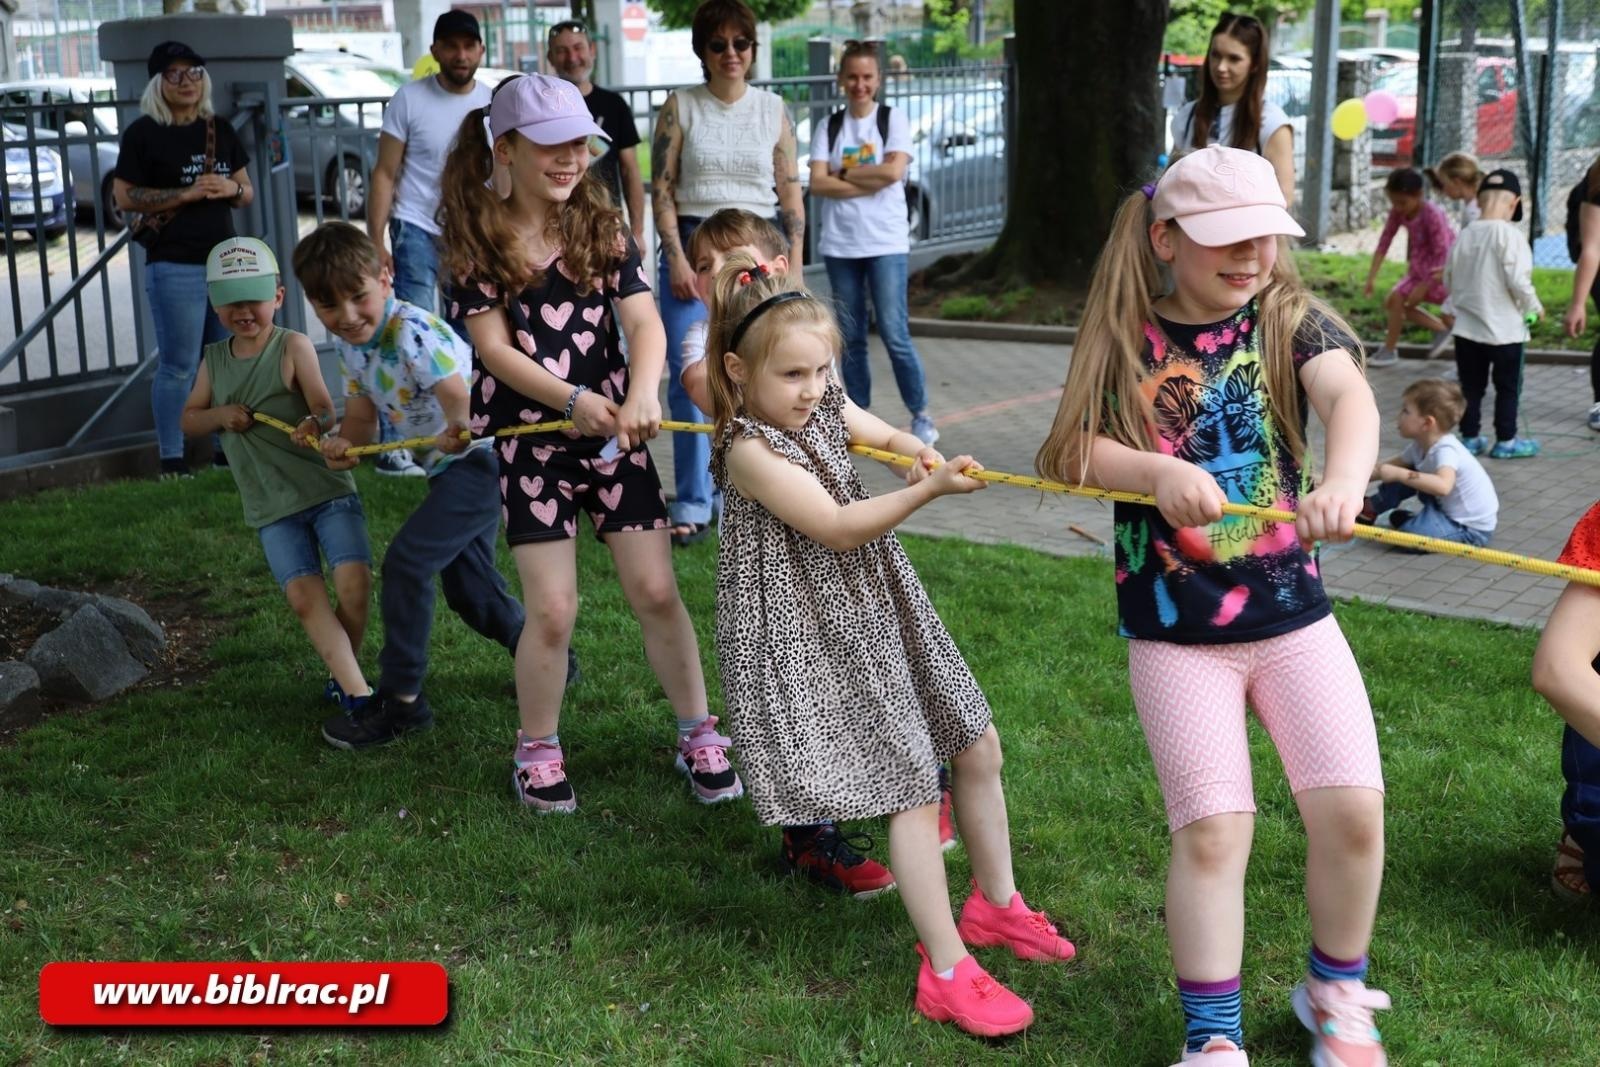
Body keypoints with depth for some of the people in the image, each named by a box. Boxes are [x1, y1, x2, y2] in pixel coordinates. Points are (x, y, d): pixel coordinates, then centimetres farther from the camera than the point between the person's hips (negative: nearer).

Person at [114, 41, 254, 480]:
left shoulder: (220, 130, 13)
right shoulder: (143, 133, -3)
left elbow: (248, 192, 18)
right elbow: (124, 197, -8)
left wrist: (232, 189, -6)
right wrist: (188, 193, -17)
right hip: (174, 265, -5)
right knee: (179, 366, -4)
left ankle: (228, 448, 19)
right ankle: (172, 460, 2)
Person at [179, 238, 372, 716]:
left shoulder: (293, 346, -5)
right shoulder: (214, 360, 9)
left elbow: (323, 407, -17)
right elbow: (188, 420, 17)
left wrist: (314, 424, -41)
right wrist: (220, 415, -5)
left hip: (327, 490, -3)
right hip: (271, 509, 3)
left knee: (354, 583, -15)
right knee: (304, 596, -11)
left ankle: (344, 678, 9)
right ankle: (358, 695, -12)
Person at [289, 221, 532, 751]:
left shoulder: (413, 334, -27)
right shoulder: (349, 345, -1)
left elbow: (462, 404, -31)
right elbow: (363, 416, 3)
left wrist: (459, 429, -48)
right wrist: (343, 442, -16)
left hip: (484, 456, -10)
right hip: (449, 467, 10)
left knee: (407, 561, -15)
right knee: (466, 585, 17)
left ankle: (401, 701, -4)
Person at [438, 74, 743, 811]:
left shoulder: (602, 228, 4)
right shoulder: (478, 239, -3)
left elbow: (643, 320, -7)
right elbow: (492, 346, -9)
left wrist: (641, 395, -26)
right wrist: (572, 400, -22)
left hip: (612, 433, 2)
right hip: (528, 438, -2)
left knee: (656, 591, 1)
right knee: (553, 609, -5)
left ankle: (699, 736, 19)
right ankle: (537, 750, 18)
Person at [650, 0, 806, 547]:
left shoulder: (773, 109, 8)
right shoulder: (680, 106, 4)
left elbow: (792, 193, 7)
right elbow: (662, 188, 0)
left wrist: (794, 264, 1)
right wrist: (676, 258, -10)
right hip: (693, 244, -1)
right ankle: (693, 506, -1)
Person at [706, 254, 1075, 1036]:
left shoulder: (825, 407, 2)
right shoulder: (749, 450, -21)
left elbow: (888, 436, 19)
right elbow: (837, 528, -27)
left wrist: (921, 452, -4)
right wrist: (929, 490, -37)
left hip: (879, 608, 9)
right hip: (815, 635, -9)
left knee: (978, 747, 15)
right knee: (913, 785, -9)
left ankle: (996, 904, 35)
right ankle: (948, 974, 1)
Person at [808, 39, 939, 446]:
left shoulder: (893, 119, 3)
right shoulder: (829, 127, 8)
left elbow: (893, 171, -12)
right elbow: (817, 183, -4)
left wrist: (842, 173, -5)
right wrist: (870, 182, -10)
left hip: (886, 243, -3)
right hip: (840, 244, 3)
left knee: (894, 333, -7)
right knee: (851, 338, 6)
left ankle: (921, 415, 5)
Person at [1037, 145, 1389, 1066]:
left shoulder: (1292, 320, -3)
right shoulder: (1126, 338, 0)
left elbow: (1352, 399, -23)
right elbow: (1074, 453, -8)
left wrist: (1344, 482, -45)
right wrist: (1160, 471, -27)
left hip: (1293, 617, 1)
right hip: (1174, 632, -1)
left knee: (1353, 808, -7)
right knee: (1213, 829, -4)